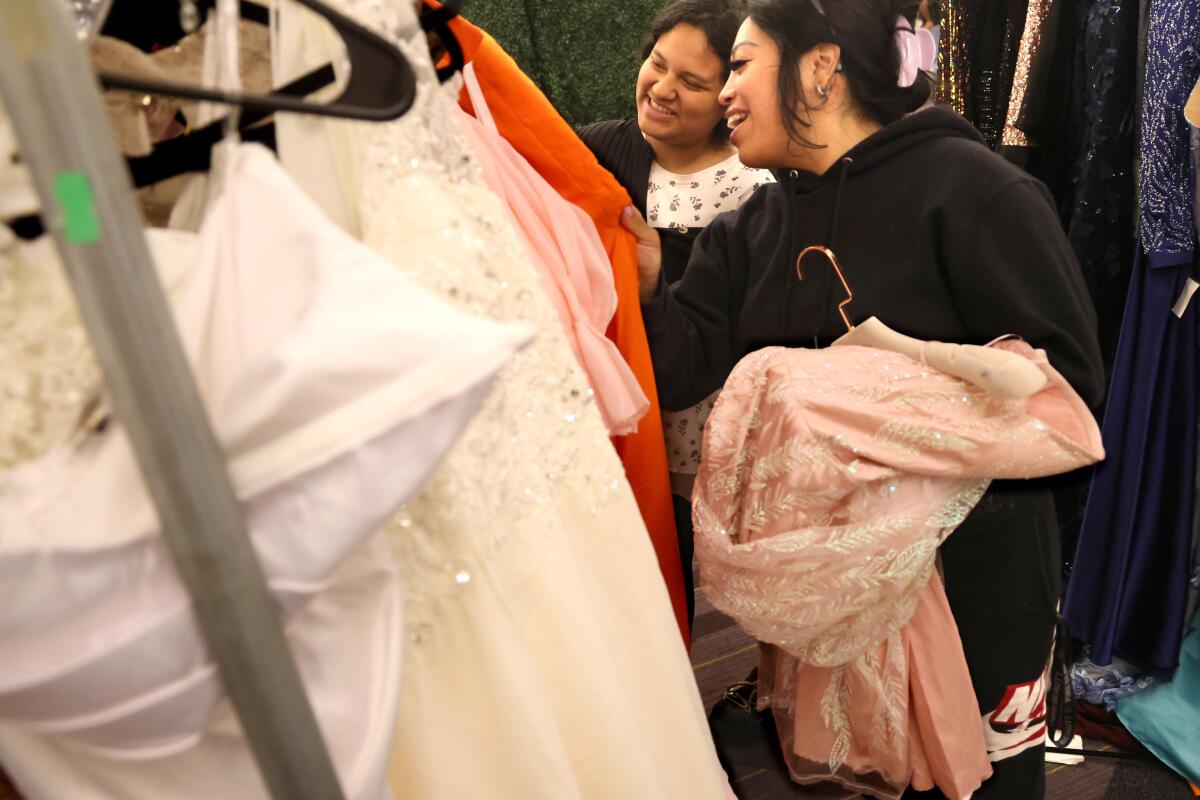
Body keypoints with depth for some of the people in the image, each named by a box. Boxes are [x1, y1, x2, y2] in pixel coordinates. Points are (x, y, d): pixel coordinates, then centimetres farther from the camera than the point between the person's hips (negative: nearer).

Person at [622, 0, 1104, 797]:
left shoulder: (968, 187, -14)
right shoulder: (754, 228, 5)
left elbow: (1067, 380, -17)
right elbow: (684, 371, -3)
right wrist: (647, 285, -20)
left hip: (972, 565, -5)